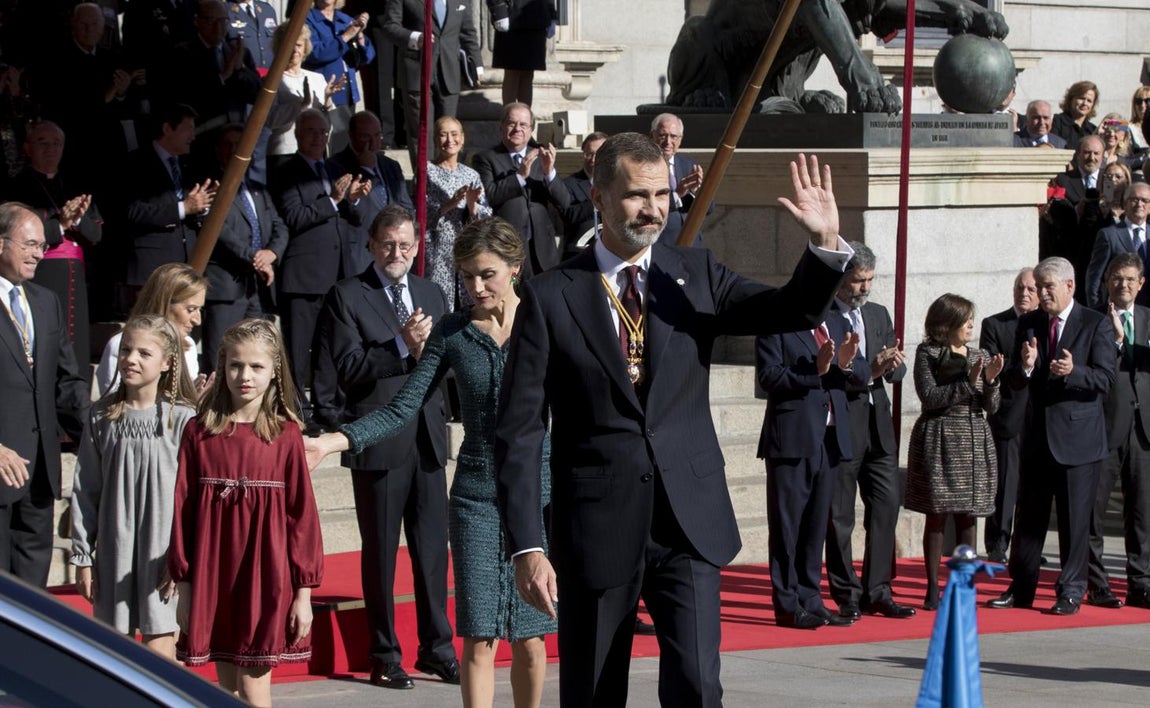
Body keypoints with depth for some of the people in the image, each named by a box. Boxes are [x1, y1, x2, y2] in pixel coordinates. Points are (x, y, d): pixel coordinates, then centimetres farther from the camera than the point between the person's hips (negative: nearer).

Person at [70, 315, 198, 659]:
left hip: (162, 553, -4)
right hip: (113, 552, 4)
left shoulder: (182, 419, -6)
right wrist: (82, 557, 4)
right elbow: (84, 492, 7)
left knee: (159, 652, -4)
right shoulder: (102, 417, 4)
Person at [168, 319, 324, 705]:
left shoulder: (285, 435, -2)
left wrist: (304, 590, -2)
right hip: (214, 577, 2)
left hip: (265, 577, -2)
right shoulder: (199, 432, 2)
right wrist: (183, 585, 5)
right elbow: (182, 507, 5)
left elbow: (302, 512, -1)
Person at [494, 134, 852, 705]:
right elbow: (519, 432, -4)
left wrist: (826, 246, -25)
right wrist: (527, 547, -11)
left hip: (690, 525, 1)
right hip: (597, 527, -1)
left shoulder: (695, 275, 7)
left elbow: (792, 312, -4)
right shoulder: (551, 298, -2)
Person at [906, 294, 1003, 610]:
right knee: (936, 515, -3)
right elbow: (929, 396, -12)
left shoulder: (981, 356, 11)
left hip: (974, 442, 4)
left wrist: (990, 381, -11)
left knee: (968, 517, 5)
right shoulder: (927, 354, -1)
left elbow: (991, 407, 8)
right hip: (939, 441, -4)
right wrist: (968, 382, -16)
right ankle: (933, 588, 2)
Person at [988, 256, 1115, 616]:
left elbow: (1105, 379, -11)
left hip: (1077, 437, -4)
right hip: (1039, 434, 4)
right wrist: (1025, 367, -16)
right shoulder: (1028, 324, 9)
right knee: (1028, 516, 9)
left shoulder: (1096, 325, -4)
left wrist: (1074, 372, -29)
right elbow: (1015, 381, 6)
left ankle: (1071, 591, 9)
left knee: (1074, 519, 0)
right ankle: (1021, 589, 18)